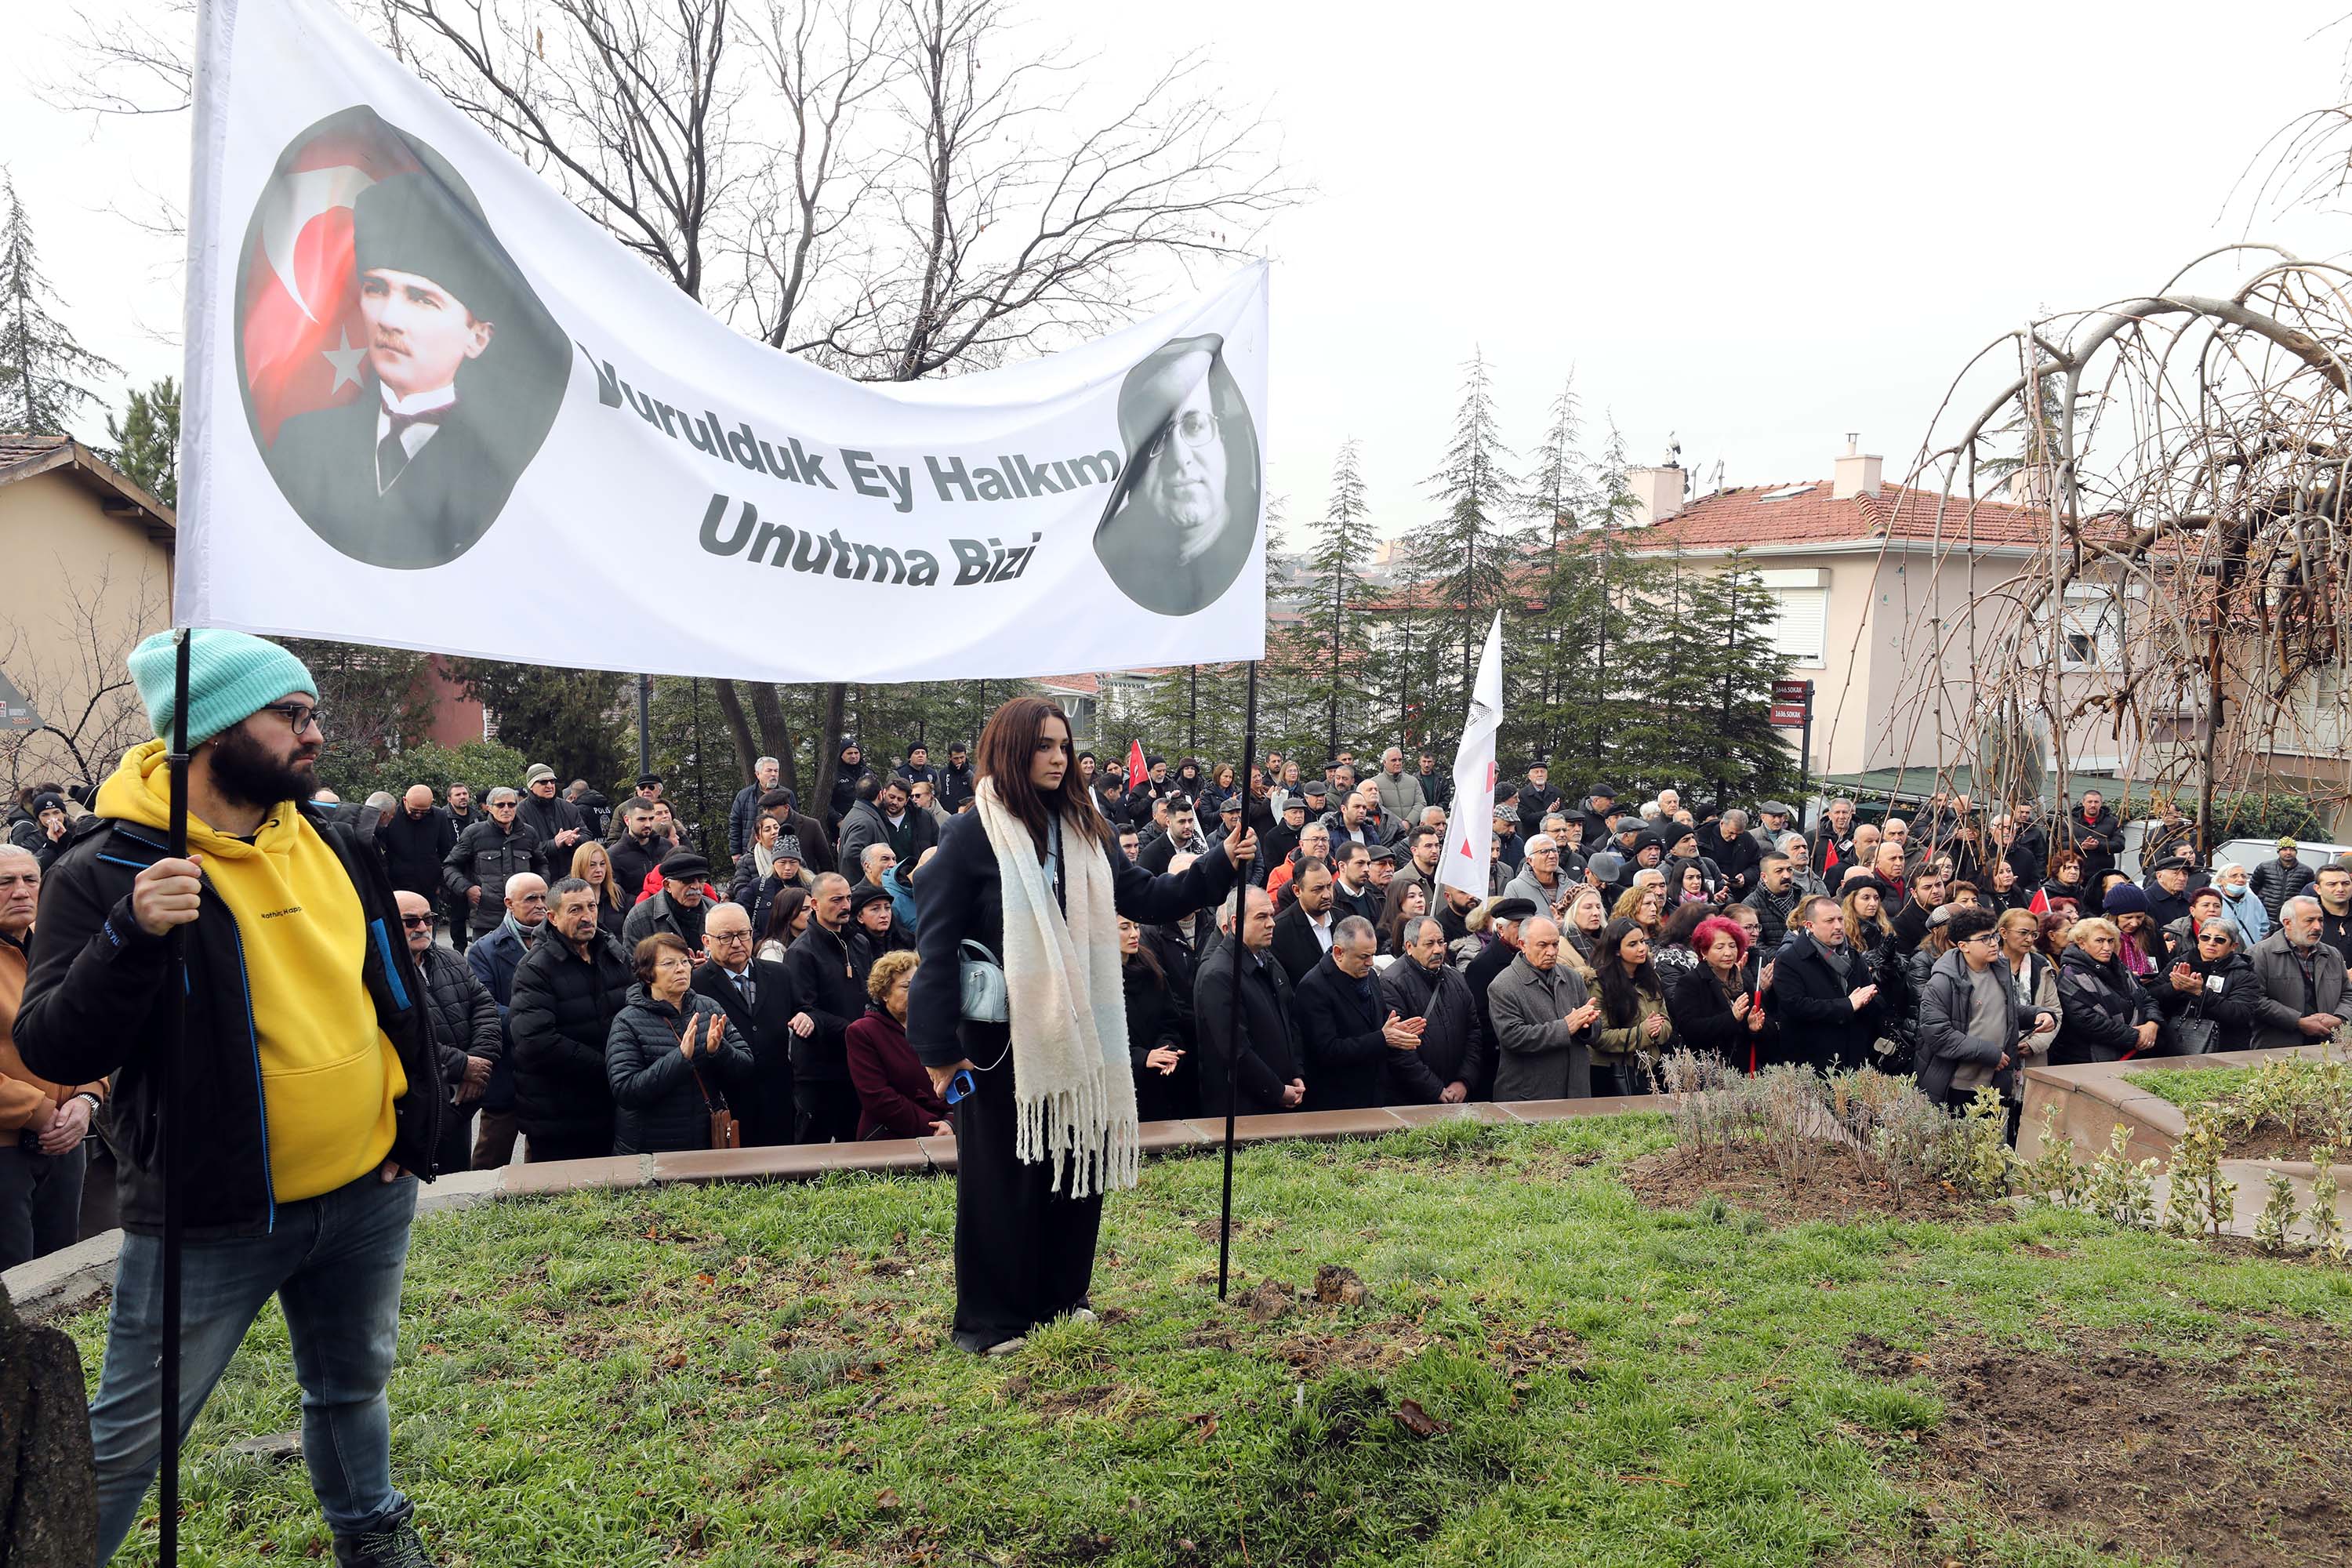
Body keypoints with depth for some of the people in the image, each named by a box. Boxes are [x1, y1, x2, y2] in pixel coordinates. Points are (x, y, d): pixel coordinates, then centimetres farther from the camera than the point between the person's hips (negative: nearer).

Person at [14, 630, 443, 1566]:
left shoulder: (335, 842, 4)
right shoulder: (105, 871, -13)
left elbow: (392, 988, 15)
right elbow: (53, 1054, -18)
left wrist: (418, 1121, 11)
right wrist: (131, 936, -32)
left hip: (366, 1195, 6)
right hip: (208, 1217, -5)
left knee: (353, 1386, 24)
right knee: (128, 1437, 5)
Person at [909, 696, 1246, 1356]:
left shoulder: (1084, 831, 8)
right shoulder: (972, 836, -10)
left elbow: (1146, 898, 8)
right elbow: (938, 946, -10)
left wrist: (1222, 863, -4)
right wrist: (939, 1050, -13)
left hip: (1077, 1035, 5)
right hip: (1000, 1041, -5)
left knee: (1078, 1165, 12)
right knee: (1002, 1178, 4)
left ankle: (1061, 1298, 28)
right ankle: (989, 1317, 19)